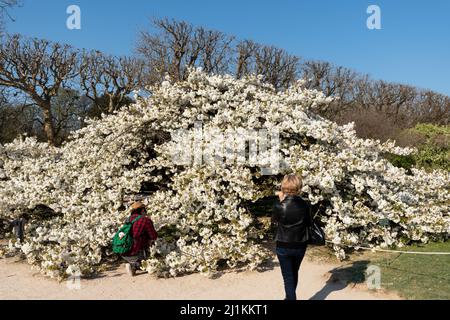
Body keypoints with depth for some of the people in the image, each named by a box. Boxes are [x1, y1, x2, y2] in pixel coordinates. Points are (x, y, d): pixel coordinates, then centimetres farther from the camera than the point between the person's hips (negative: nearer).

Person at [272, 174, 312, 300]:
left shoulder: (279, 205, -20)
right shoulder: (305, 205, -14)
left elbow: (274, 220, 0)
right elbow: (308, 223, 2)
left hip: (283, 247, -3)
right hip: (300, 246, 3)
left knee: (288, 277, 8)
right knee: (294, 273, 25)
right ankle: (290, 297, 45)